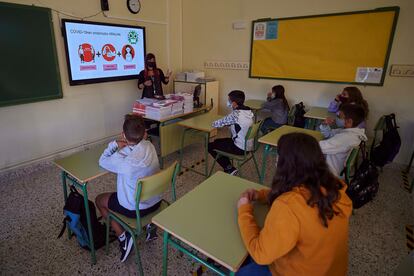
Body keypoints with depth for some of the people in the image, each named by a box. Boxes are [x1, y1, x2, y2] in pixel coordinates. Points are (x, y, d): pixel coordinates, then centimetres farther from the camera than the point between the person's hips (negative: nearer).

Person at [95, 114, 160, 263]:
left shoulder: (122, 159, -27)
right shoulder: (150, 146, -12)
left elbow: (102, 161, -6)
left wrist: (114, 144, -5)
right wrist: (123, 147, -5)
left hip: (135, 209, -5)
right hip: (156, 202, 6)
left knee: (99, 200, 20)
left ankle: (123, 237, 12)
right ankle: (149, 224, 24)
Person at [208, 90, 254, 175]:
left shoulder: (235, 114, -25)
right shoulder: (249, 111, 0)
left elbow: (215, 124, -17)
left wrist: (215, 123, 4)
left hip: (240, 148, -9)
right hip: (249, 145, 9)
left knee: (210, 146, 5)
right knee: (217, 141, 22)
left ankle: (230, 169, 9)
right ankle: (229, 167, 23)